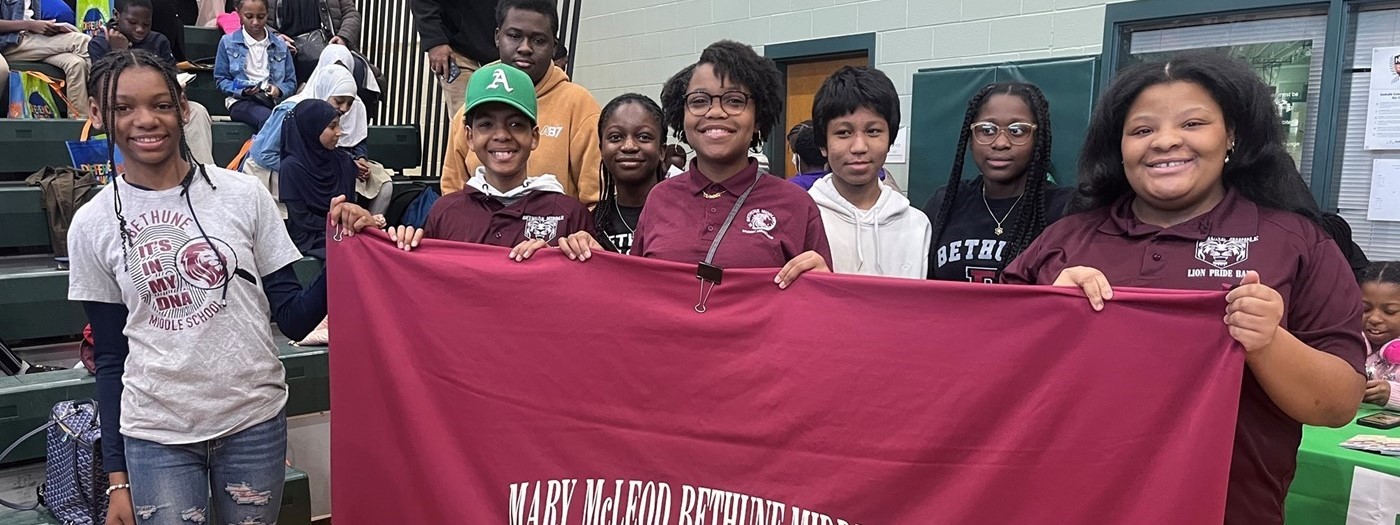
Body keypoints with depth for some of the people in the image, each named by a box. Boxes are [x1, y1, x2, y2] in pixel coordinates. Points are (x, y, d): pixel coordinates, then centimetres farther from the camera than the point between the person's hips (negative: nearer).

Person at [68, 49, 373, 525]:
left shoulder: (243, 195, -5)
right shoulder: (92, 226, -1)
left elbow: (293, 319, -2)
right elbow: (110, 357, 5)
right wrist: (117, 477, 6)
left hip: (254, 420, 0)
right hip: (155, 435, 0)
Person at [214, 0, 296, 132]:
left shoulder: (280, 45, 17)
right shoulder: (228, 43, 11)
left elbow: (290, 82, 16)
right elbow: (221, 79, 10)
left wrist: (279, 91, -7)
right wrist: (243, 90, -9)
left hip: (274, 100, 2)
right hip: (242, 102, -2)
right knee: (268, 118, -39)